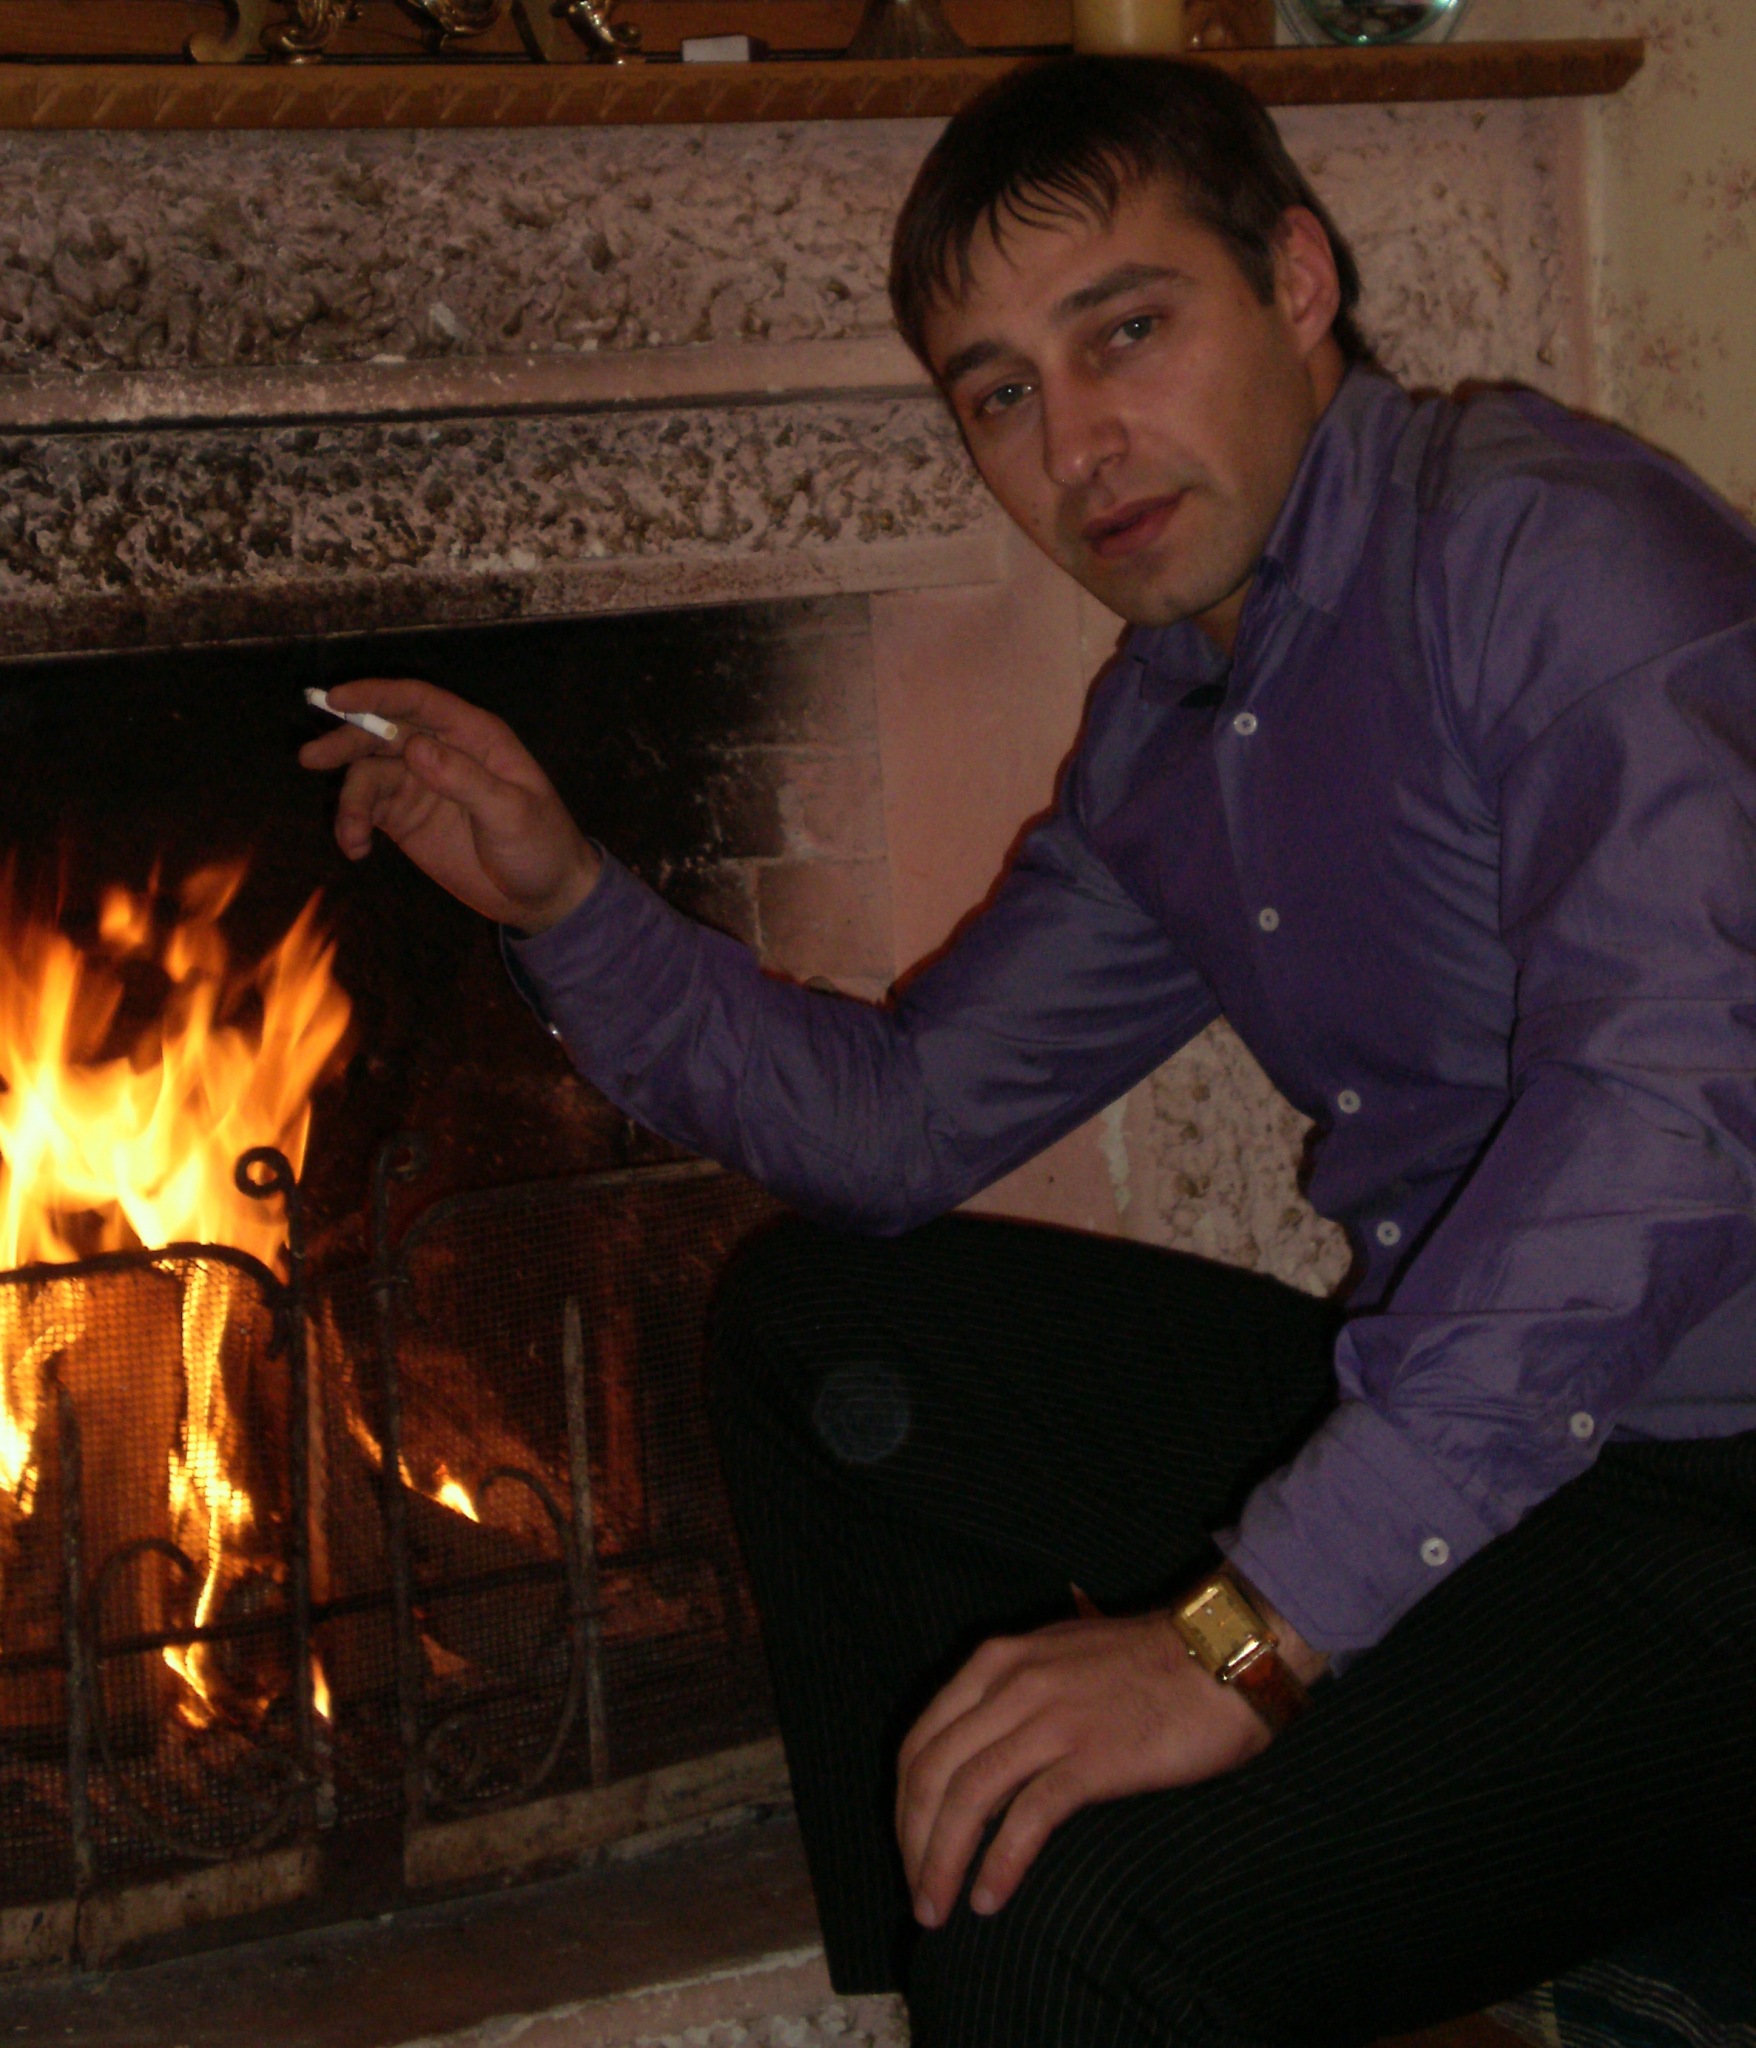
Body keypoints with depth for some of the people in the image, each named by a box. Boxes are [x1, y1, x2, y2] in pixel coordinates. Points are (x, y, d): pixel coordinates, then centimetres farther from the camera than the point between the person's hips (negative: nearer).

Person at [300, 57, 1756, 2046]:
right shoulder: (1160, 729, 12)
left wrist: (1249, 1631, -33)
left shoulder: (1547, 540, -17)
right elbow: (902, 1118, 23)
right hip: (1462, 1423, 9)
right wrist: (565, 901, 8)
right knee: (816, 1323, 18)